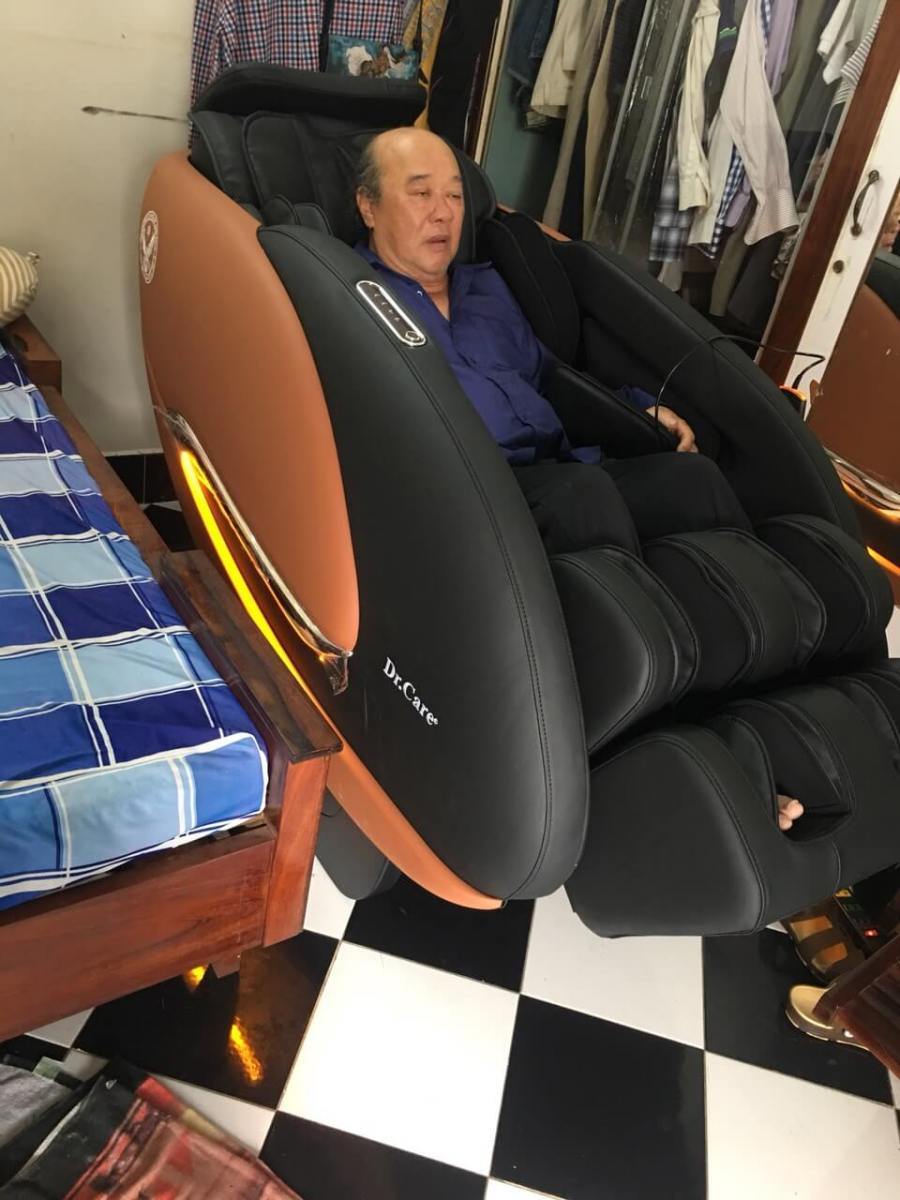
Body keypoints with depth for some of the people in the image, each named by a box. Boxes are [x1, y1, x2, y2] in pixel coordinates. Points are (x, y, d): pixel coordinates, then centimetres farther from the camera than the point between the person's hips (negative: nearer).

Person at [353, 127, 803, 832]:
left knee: (688, 477, -20)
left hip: (556, 476, 7)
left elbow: (549, 375, 38)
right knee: (583, 493, -36)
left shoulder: (487, 288, 31)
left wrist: (639, 407, 22)